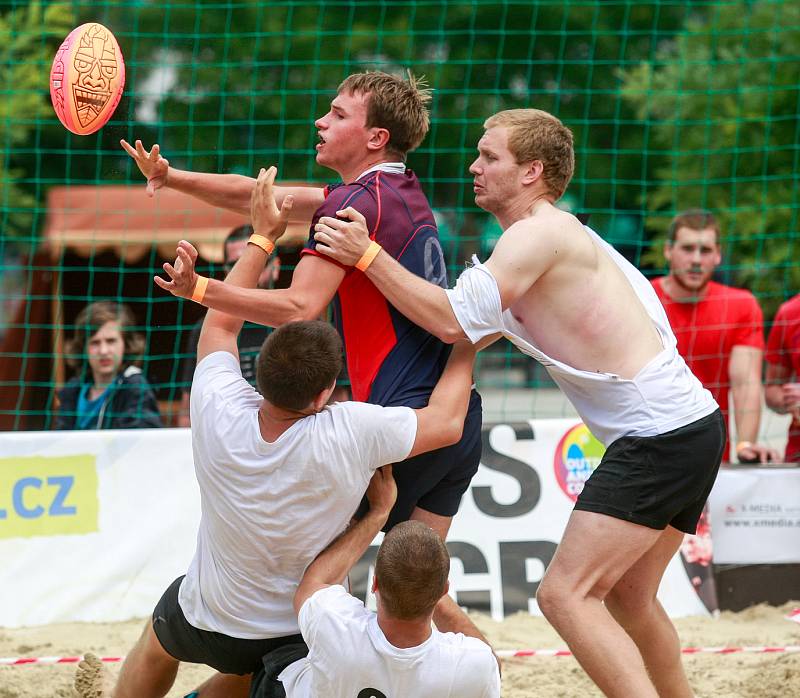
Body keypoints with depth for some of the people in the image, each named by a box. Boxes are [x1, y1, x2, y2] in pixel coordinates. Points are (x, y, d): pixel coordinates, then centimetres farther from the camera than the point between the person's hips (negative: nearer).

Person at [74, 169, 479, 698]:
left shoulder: (221, 414, -26)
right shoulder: (351, 434, -33)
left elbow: (220, 323, -7)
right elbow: (446, 422, -18)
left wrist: (264, 237, 2)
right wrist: (467, 346, -3)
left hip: (207, 625, 1)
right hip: (301, 632, 0)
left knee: (157, 645, 34)